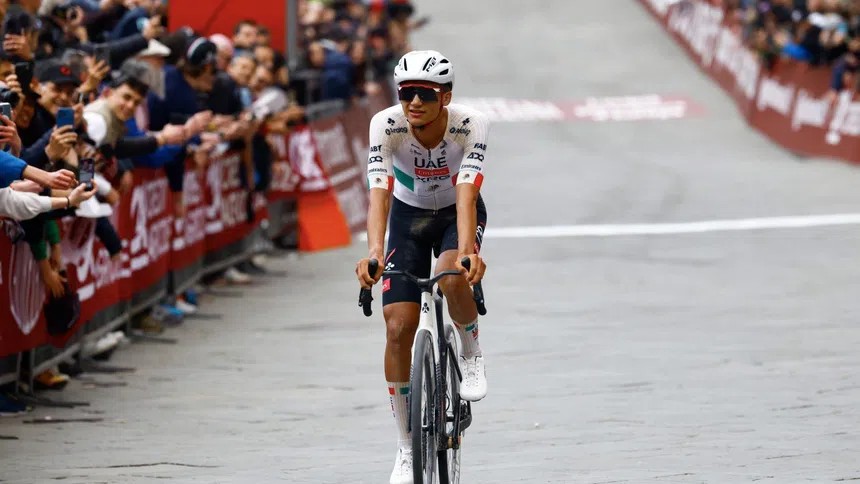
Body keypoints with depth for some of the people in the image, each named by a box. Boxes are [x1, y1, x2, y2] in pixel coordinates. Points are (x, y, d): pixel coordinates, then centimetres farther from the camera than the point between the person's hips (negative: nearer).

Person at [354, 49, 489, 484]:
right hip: (408, 216, 1)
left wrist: (466, 251, -57)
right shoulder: (386, 125, -28)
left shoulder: (471, 125, -29)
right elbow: (379, 191, -38)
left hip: (456, 214, -1)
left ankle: (472, 354, -2)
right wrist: (374, 252, -54)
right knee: (398, 328, -10)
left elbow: (466, 193, -40)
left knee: (452, 279, -35)